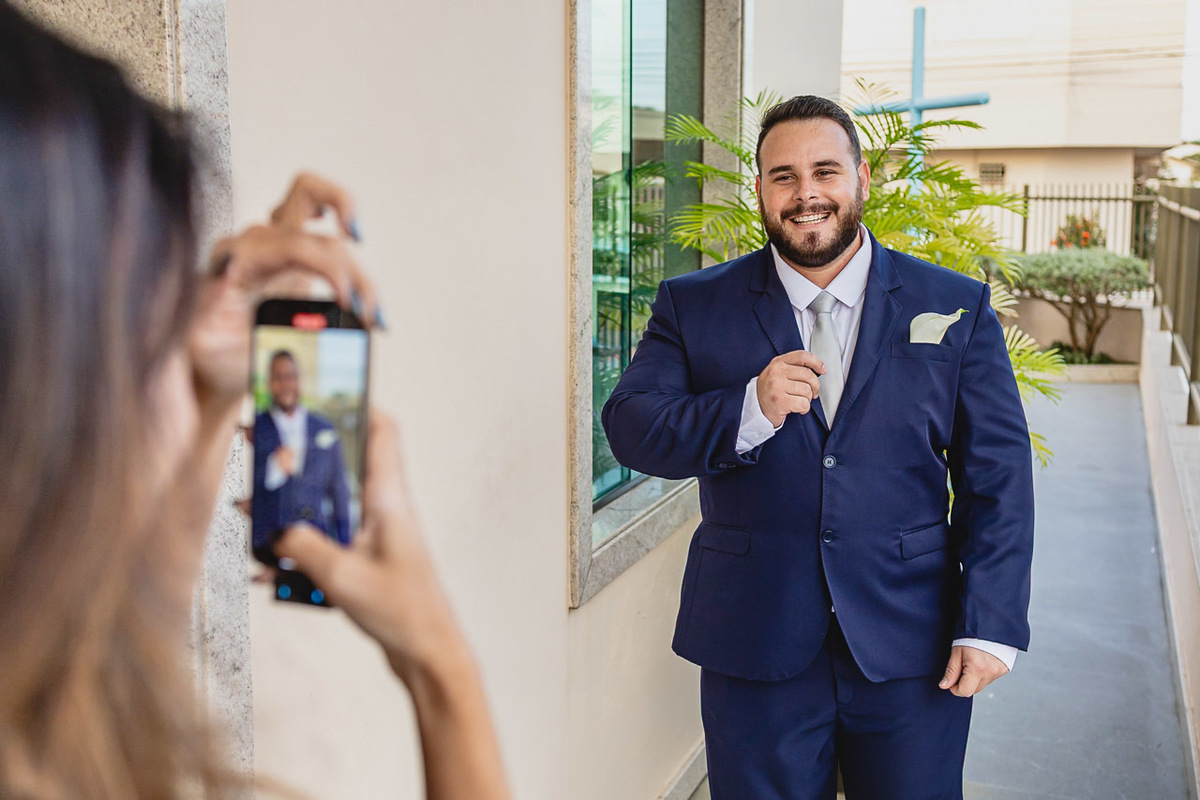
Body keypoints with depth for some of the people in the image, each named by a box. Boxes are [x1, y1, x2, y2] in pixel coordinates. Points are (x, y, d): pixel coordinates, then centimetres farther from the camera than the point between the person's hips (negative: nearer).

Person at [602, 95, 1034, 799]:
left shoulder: (957, 307, 3)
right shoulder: (693, 307, 3)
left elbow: (999, 479, 2)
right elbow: (630, 429, -7)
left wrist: (991, 628, -5)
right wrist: (749, 411, -23)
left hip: (912, 651, 1)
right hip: (755, 652, 0)